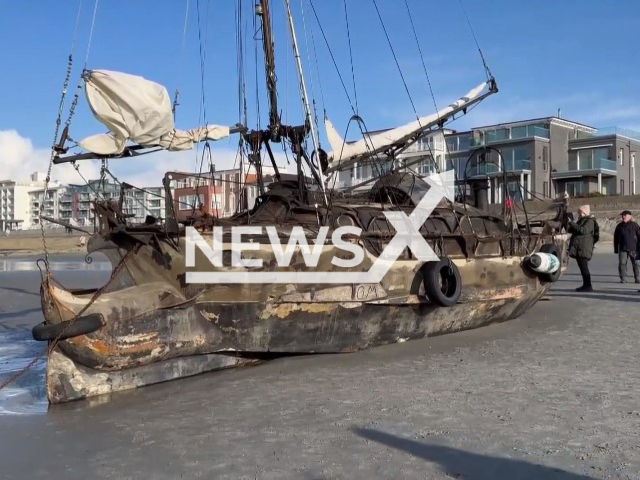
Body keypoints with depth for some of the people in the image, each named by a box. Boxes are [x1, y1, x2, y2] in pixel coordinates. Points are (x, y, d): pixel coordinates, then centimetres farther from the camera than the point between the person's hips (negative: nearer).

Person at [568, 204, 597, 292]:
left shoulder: (589, 221, -8)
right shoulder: (580, 221, 21)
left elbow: (584, 230, -25)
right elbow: (572, 231, 28)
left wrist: (573, 225, -18)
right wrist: (571, 226, 8)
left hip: (584, 249, -10)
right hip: (578, 248, 10)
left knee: (584, 267, -11)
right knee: (582, 267, 12)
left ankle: (588, 286, -10)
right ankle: (585, 285, 18)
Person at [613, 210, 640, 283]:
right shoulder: (619, 226, 8)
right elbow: (616, 238, 12)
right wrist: (616, 249, 9)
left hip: (633, 248, -2)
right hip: (622, 249, 2)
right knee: (622, 263, -4)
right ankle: (623, 278, 3)